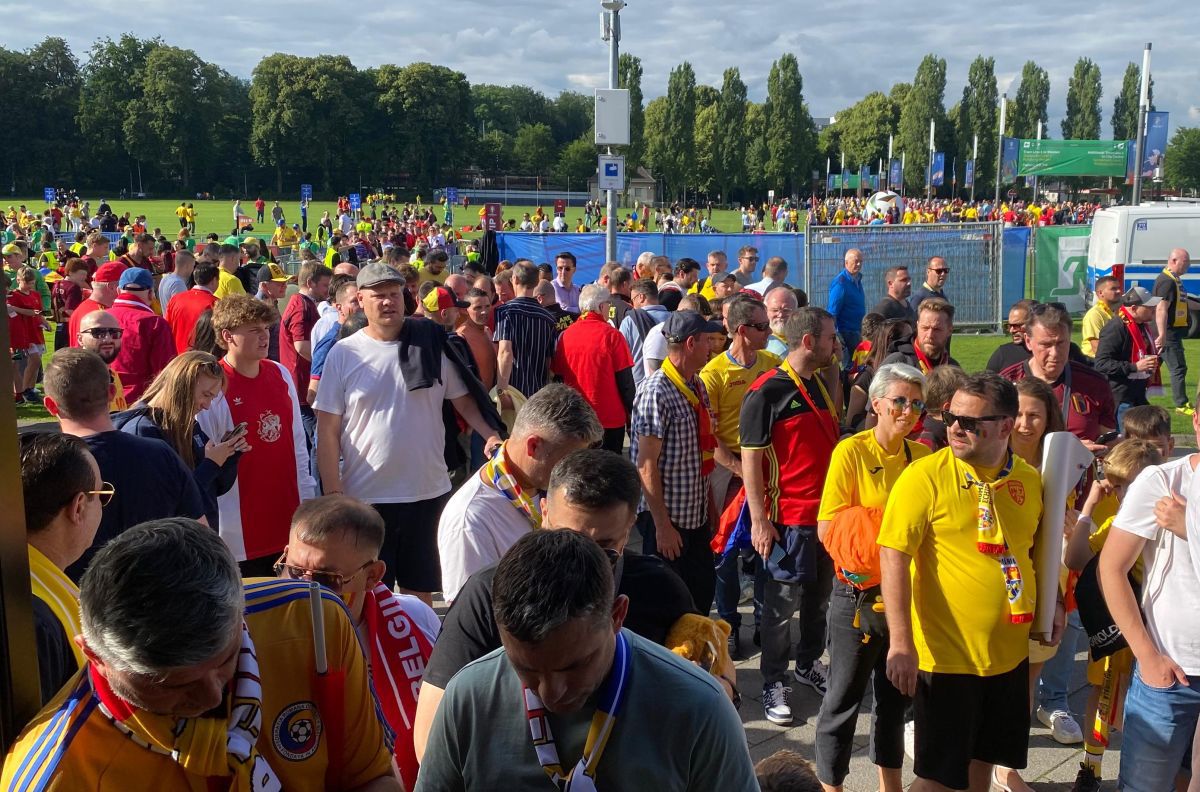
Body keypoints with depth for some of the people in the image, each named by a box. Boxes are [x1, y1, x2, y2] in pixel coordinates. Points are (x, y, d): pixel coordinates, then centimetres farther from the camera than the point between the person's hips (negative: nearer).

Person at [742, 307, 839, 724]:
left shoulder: (821, 386, 11)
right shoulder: (766, 392, -14)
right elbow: (750, 458, -14)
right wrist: (759, 521, -16)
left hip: (828, 513, 7)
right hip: (788, 517, -7)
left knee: (820, 596, 18)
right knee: (783, 603, 2)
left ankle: (809, 664, 36)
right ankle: (773, 684, 16)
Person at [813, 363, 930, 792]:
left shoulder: (922, 455, 3)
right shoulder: (851, 452, -11)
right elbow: (827, 529, -15)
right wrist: (878, 531, -24)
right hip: (858, 592, -5)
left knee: (896, 693, 19)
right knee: (844, 695, 3)